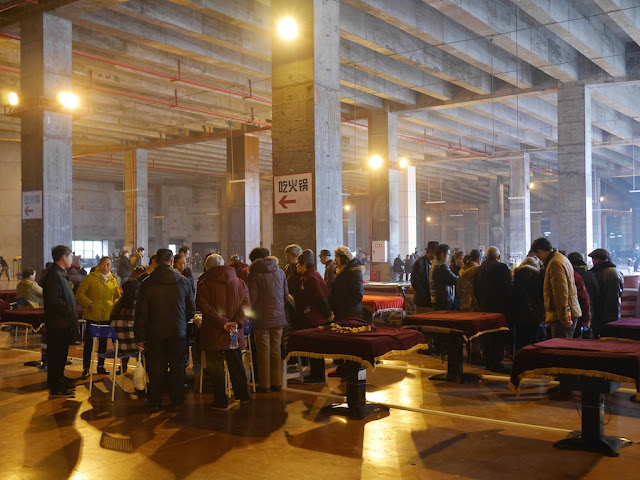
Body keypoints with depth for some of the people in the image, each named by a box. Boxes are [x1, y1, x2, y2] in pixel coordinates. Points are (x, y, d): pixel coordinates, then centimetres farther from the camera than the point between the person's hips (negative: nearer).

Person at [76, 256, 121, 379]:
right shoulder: (90, 277, -4)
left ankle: (101, 366, 25)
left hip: (107, 316, 4)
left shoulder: (113, 280, 9)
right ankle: (86, 368, 7)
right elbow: (80, 293, -6)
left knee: (103, 342, 13)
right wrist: (89, 304, -14)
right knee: (89, 342, 0)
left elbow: (117, 296, 19)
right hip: (92, 315, -4)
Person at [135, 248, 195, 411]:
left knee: (155, 368, 7)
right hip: (178, 332, 1)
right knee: (177, 367, 9)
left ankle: (154, 402, 12)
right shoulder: (183, 282, -2)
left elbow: (141, 312, -4)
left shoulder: (147, 284, -6)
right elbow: (191, 309, 5)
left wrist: (140, 337, 2)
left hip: (155, 333, -1)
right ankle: (177, 401, 15)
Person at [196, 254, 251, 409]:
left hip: (213, 333, -4)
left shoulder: (204, 284, -7)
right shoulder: (239, 282, 5)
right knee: (236, 364, 19)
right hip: (235, 333, 4)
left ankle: (220, 401, 10)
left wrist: (223, 323, -21)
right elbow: (246, 304, -3)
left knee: (216, 367, 6)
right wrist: (237, 322, -14)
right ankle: (242, 395, 30)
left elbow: (205, 308, -17)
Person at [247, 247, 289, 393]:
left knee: (264, 351, 2)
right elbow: (286, 296, 11)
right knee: (276, 350, 11)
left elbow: (252, 298, -11)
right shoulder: (280, 272, 8)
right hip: (278, 316, 4)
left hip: (262, 317, -4)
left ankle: (264, 385, 7)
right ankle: (276, 383, 16)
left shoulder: (254, 274, -6)